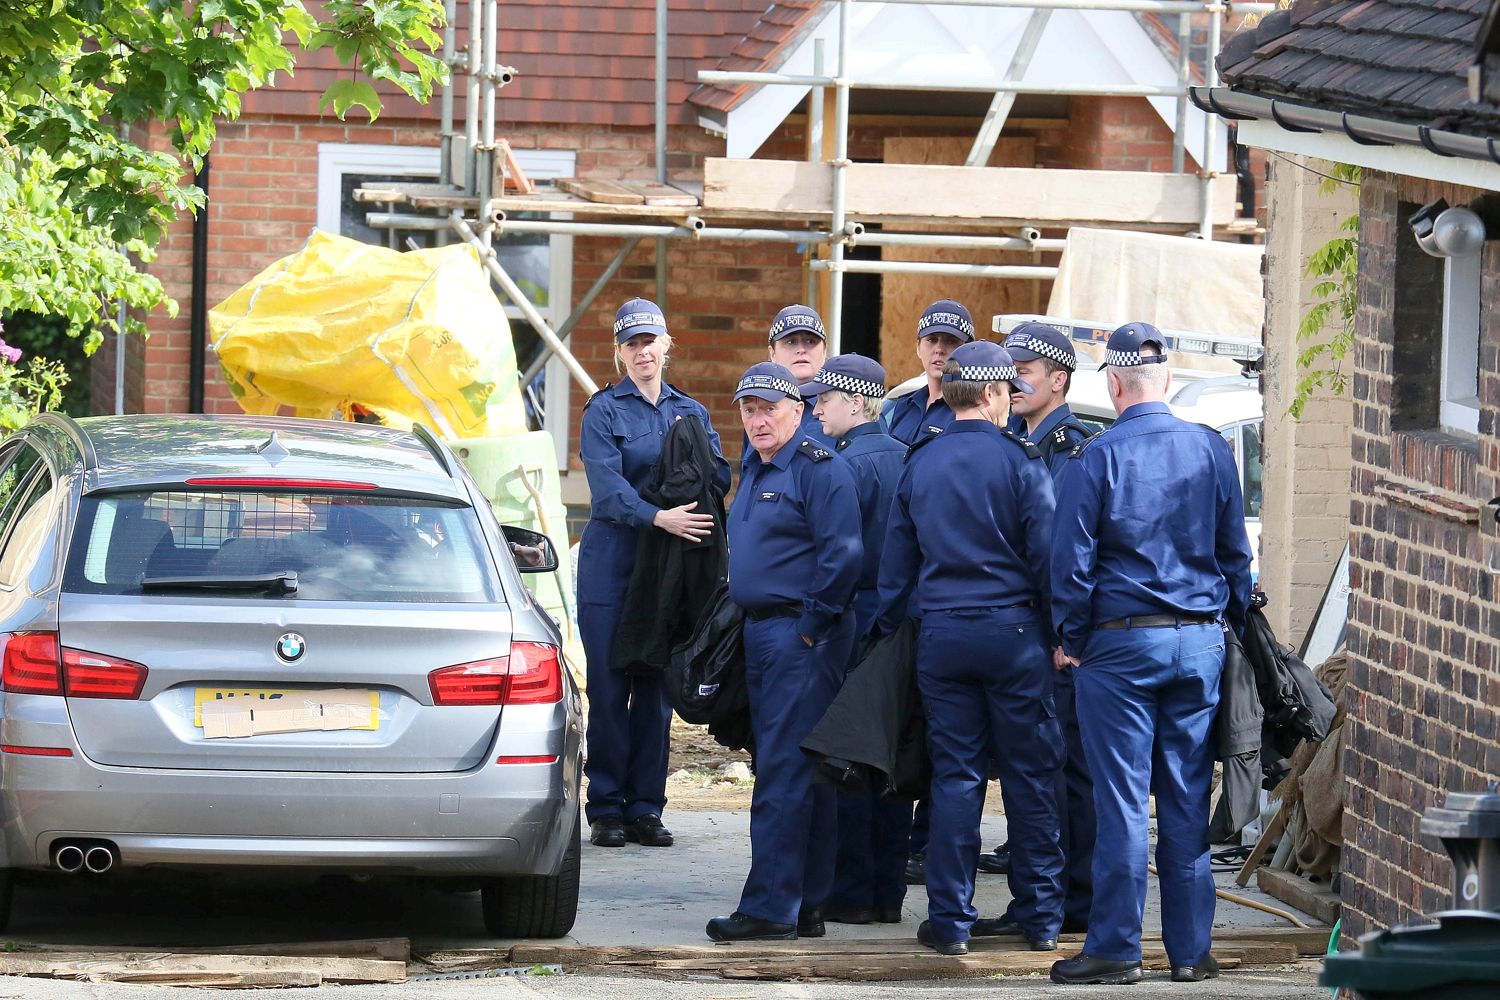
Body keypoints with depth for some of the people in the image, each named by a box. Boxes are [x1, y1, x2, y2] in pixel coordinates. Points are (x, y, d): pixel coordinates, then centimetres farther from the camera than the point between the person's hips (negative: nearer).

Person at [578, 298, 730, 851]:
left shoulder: (691, 412, 14)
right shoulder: (603, 411, -1)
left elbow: (721, 478, 7)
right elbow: (607, 486, -14)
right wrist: (658, 518, -29)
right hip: (612, 561, -4)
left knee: (657, 689, 3)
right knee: (609, 687, -4)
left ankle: (645, 807, 8)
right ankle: (606, 809, 0)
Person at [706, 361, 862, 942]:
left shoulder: (819, 470, -12)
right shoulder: (754, 470, 18)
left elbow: (842, 555, -18)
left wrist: (810, 627, -16)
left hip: (802, 637, -10)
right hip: (762, 633, 10)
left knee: (784, 771, -11)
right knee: (796, 770, 11)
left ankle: (770, 908, -12)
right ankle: (805, 905, 15)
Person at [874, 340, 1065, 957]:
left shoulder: (919, 465, 7)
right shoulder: (1018, 461, -7)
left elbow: (896, 560, 12)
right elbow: (1046, 553, -8)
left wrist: (887, 630, 20)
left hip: (940, 634, 4)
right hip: (1012, 630, -4)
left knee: (954, 775, 6)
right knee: (1029, 775, 4)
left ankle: (950, 918, 3)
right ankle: (1041, 917, 8)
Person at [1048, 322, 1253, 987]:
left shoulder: (1096, 459, -8)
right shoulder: (1210, 451, 3)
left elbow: (1071, 561, -7)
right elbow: (1235, 552, 9)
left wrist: (1072, 641, 4)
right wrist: (1233, 626, 19)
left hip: (1121, 643, -3)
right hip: (1199, 643, 3)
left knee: (1122, 802, -2)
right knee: (1188, 800, 7)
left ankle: (1115, 946, -1)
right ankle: (1190, 950, 9)